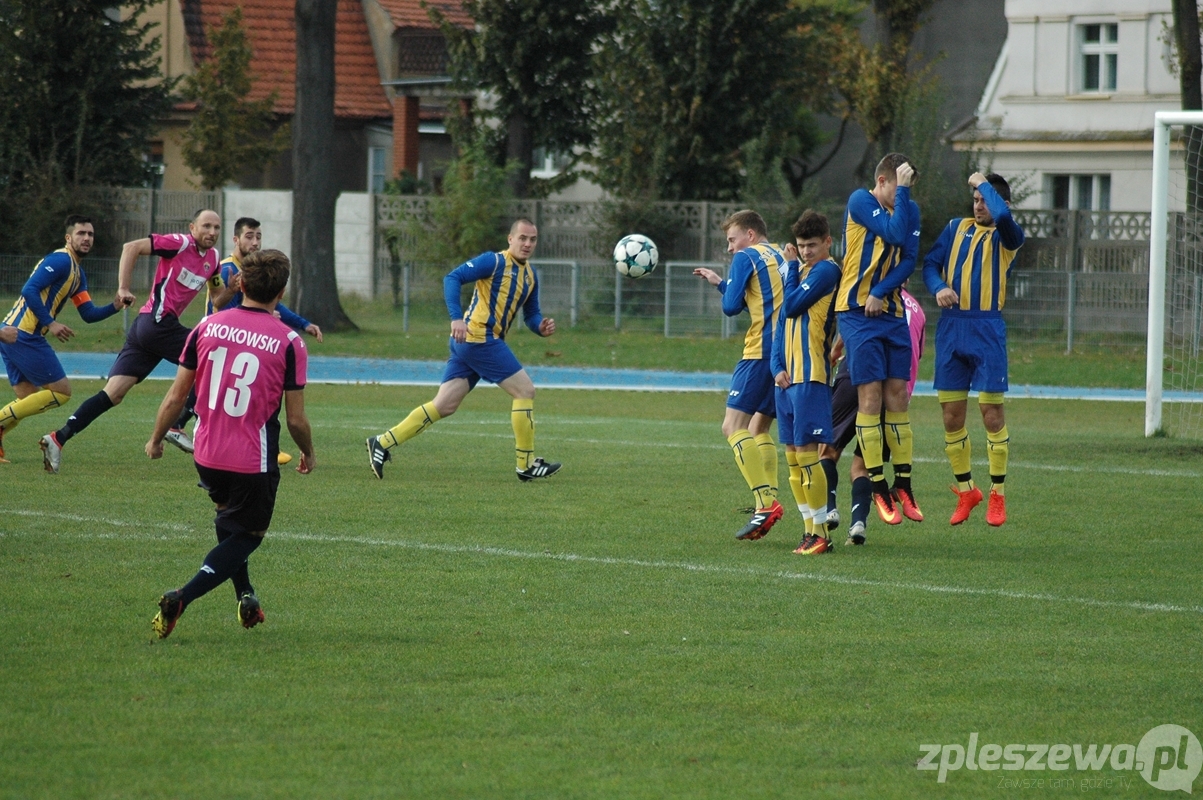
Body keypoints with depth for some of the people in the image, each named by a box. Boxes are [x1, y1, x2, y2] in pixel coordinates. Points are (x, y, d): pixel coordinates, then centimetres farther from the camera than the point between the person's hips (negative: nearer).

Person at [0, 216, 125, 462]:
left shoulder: (77, 273, 21)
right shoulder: (60, 261, -10)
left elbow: (88, 314, 21)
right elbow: (29, 290, -20)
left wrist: (114, 307, 5)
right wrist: (50, 323, -23)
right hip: (25, 336, -10)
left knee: (28, 400, 15)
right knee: (61, 391, -5)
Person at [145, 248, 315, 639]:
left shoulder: (207, 327, -3)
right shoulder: (289, 342, -11)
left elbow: (176, 396, 1)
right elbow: (296, 419, -8)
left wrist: (156, 439, 17)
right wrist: (308, 454, 12)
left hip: (207, 456, 4)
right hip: (253, 461, -4)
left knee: (229, 522, 31)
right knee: (244, 536, 11)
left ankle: (246, 598, 31)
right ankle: (181, 598, -9)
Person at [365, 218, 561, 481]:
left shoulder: (530, 275, 17)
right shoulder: (494, 261, -8)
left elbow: (531, 313, 23)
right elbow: (453, 278, -16)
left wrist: (541, 326, -1)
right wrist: (457, 318, -27)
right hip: (479, 338, -9)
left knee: (444, 406, 5)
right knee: (525, 390, -6)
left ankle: (382, 443, 5)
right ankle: (526, 465, 1)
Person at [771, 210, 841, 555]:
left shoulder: (827, 270, -7)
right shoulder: (803, 271, 19)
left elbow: (792, 306, -15)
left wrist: (792, 266, -1)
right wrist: (777, 366, 3)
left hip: (810, 375, -9)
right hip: (788, 376, 9)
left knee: (807, 452, -11)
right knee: (792, 457, 9)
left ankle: (821, 532, -8)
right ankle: (810, 528, 13)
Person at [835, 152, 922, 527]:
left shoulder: (909, 209, 9)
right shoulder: (860, 201, -9)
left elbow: (909, 259, 1)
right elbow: (895, 234, -21)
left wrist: (880, 292, -12)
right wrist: (902, 191, -16)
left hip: (891, 312, 6)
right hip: (858, 313, -6)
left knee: (897, 394, 4)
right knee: (870, 394, -7)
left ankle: (903, 486, 9)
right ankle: (878, 488, -3)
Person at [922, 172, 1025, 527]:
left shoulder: (1007, 237, -1)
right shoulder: (956, 228, 13)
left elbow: (1003, 215, -24)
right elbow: (931, 263, 9)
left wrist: (983, 182, -8)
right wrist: (939, 288, -13)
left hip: (987, 328, -4)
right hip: (950, 328, 4)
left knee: (991, 413, -4)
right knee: (951, 415, 5)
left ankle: (997, 495, 6)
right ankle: (965, 491, 18)